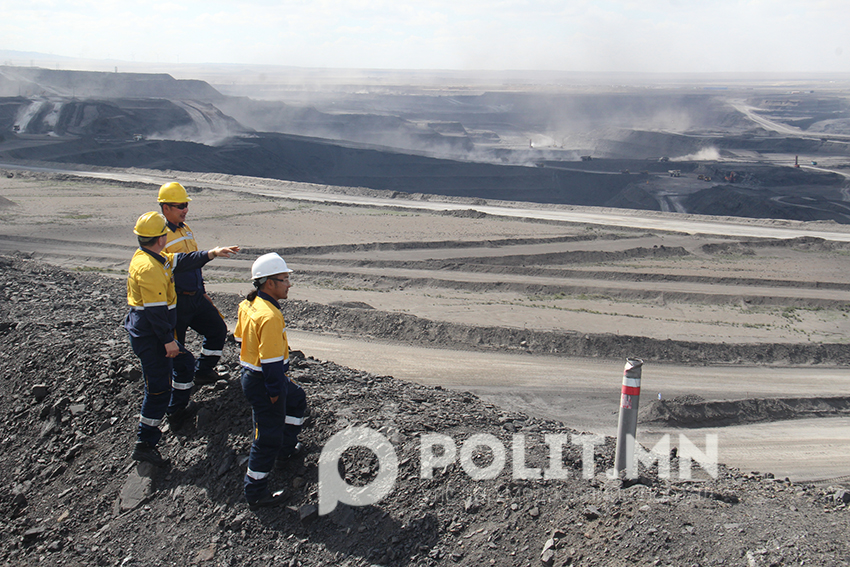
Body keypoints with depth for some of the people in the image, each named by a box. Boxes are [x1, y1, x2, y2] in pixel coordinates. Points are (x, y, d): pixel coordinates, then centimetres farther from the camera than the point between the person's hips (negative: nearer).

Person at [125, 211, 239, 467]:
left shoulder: (148, 257, 7)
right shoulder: (149, 267, -25)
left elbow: (180, 261, 15)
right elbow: (155, 310, -26)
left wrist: (211, 253, 9)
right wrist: (168, 340, -21)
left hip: (148, 330, 11)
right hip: (150, 336, -11)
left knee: (184, 362, 25)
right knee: (159, 388, -4)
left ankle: (177, 412, 40)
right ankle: (144, 443, 4)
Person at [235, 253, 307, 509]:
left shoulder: (248, 304, 2)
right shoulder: (270, 317, -29)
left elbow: (241, 338, 14)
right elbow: (271, 358, -26)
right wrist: (274, 390, -17)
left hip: (250, 372, 10)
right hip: (263, 384, -10)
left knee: (297, 399, 31)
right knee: (268, 437, 3)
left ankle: (286, 447, 47)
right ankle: (256, 493, 15)